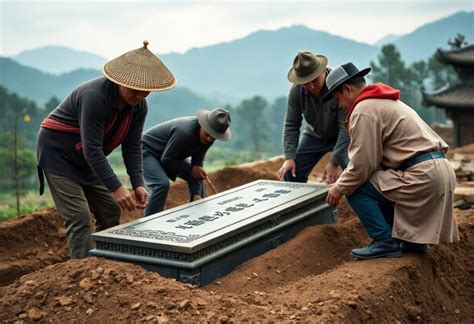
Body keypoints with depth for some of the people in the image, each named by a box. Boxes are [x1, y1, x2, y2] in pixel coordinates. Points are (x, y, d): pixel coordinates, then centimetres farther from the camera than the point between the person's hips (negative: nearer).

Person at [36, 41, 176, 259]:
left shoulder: (139, 106, -9)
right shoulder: (95, 96, -32)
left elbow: (132, 147, -6)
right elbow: (91, 149, -33)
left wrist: (138, 184, -18)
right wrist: (115, 187, -36)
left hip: (87, 160, 8)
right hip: (57, 153, -8)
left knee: (110, 212, 7)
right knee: (79, 218, -15)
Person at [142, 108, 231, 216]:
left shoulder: (208, 138, -13)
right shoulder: (185, 132, -37)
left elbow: (197, 162, -11)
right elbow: (166, 159, -28)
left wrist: (197, 194, -17)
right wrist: (190, 169, -27)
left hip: (171, 156, 9)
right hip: (147, 151, -9)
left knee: (196, 176, 6)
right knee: (162, 183, -29)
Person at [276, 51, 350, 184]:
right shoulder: (296, 91, -19)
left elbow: (346, 127, -30)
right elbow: (291, 125, -10)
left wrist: (334, 162, -32)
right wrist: (289, 157, -20)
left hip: (341, 136, -3)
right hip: (314, 135, 4)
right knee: (291, 173, -7)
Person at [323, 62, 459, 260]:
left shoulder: (363, 110, -9)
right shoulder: (385, 102, 23)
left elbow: (362, 163, -13)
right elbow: (373, 156, 22)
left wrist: (340, 187, 1)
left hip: (421, 175, -10)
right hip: (439, 169, 10)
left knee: (356, 189, -2)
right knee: (381, 189, 27)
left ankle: (385, 242, -1)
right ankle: (413, 238, 24)